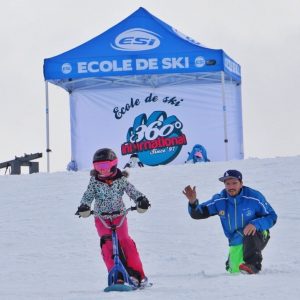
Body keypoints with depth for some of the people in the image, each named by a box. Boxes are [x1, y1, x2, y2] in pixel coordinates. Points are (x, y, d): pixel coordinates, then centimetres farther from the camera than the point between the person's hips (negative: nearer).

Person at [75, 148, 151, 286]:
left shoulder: (121, 180, -4)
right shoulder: (94, 182, -2)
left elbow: (132, 191, -10)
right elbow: (88, 196, -9)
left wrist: (141, 201, -29)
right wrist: (84, 207, -29)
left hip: (119, 215, -1)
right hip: (101, 218, 1)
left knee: (125, 241, -18)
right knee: (107, 244, -16)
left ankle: (137, 274, -15)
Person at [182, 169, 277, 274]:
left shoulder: (254, 197, -18)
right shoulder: (219, 200, -9)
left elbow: (272, 217, -12)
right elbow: (198, 214, -7)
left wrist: (256, 224, -32)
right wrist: (193, 202, -30)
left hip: (257, 236, -4)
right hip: (236, 242, 4)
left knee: (250, 235, -38)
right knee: (234, 271, -6)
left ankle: (252, 265, -34)